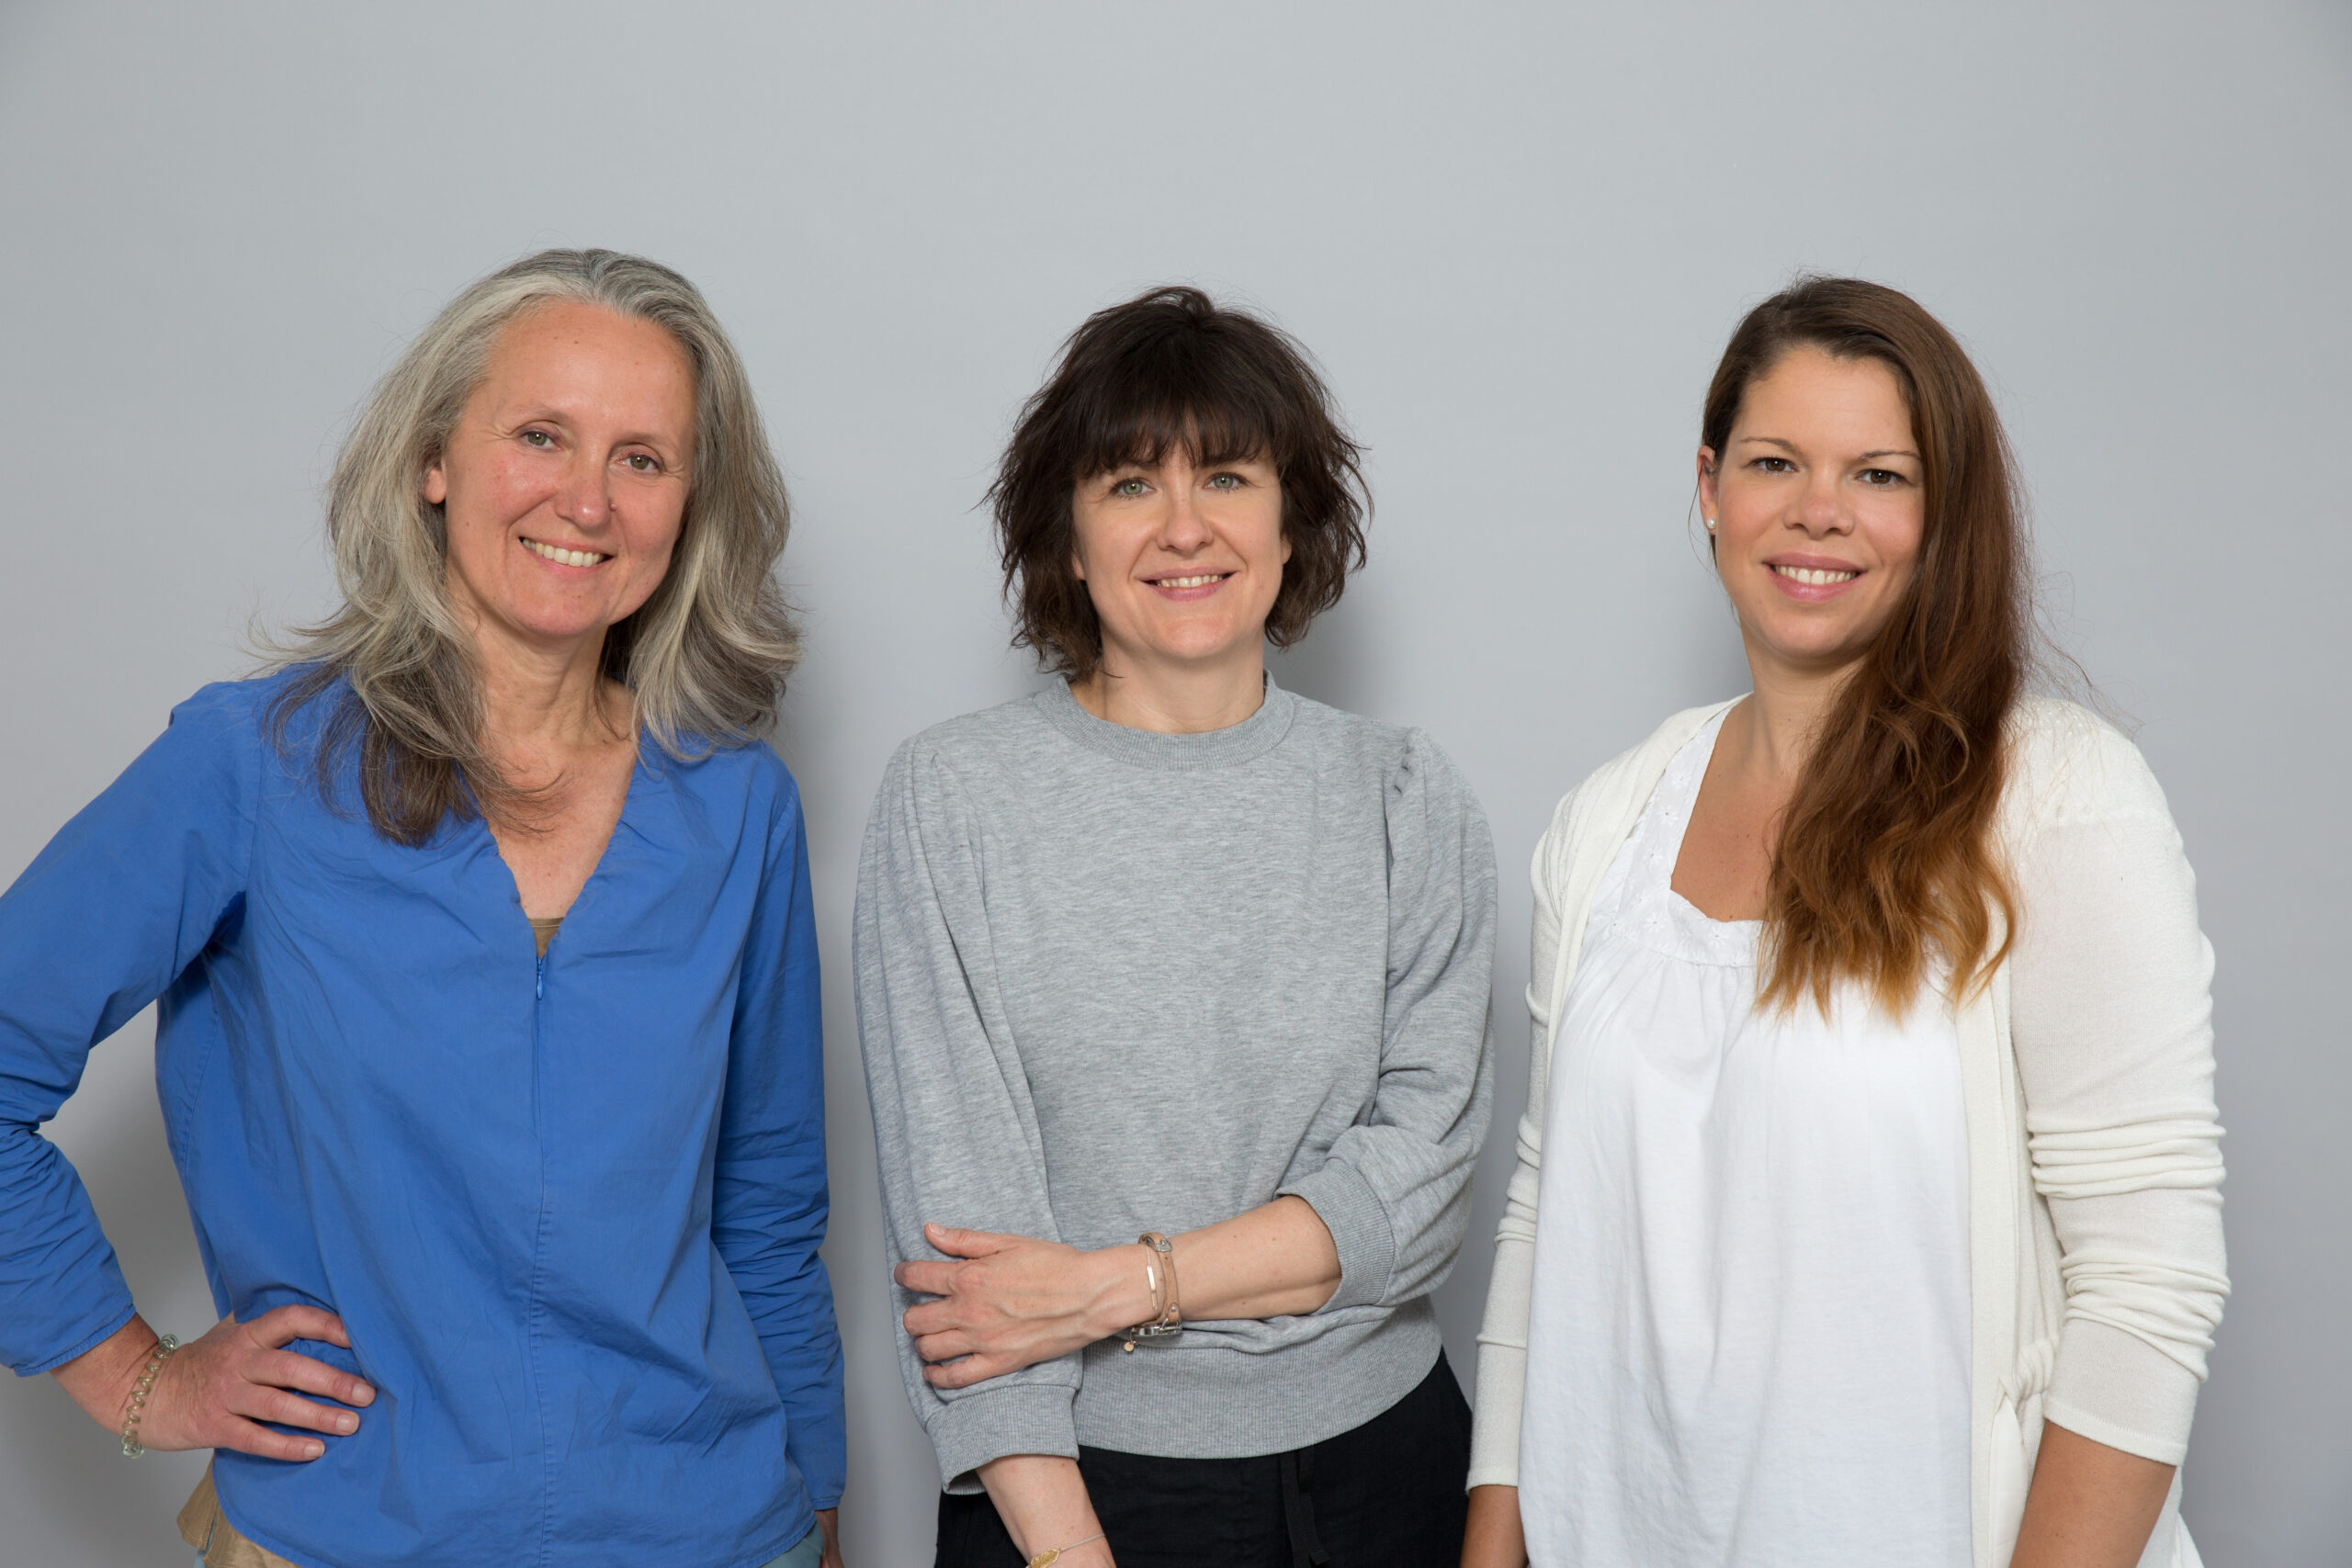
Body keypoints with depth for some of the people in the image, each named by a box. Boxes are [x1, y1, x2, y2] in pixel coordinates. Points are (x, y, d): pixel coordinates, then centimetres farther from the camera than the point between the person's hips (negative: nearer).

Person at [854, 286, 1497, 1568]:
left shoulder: (1405, 796, -1)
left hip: (1376, 1458, 2)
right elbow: (954, 1212, -11)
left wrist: (1112, 1286, -16)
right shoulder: (951, 799, -6)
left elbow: (1422, 1175, -6)